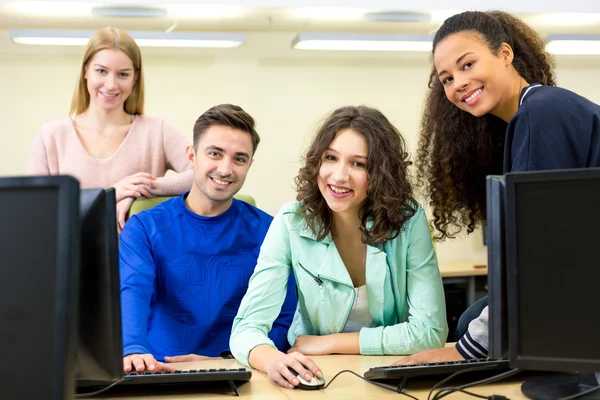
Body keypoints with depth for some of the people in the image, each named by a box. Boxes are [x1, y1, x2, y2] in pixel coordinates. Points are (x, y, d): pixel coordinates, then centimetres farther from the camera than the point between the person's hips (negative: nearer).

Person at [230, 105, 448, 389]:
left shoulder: (408, 220, -13)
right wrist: (274, 360, -39)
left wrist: (330, 342, -15)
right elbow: (248, 326, -18)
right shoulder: (292, 223, -13)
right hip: (318, 375, -1)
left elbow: (430, 331, -14)